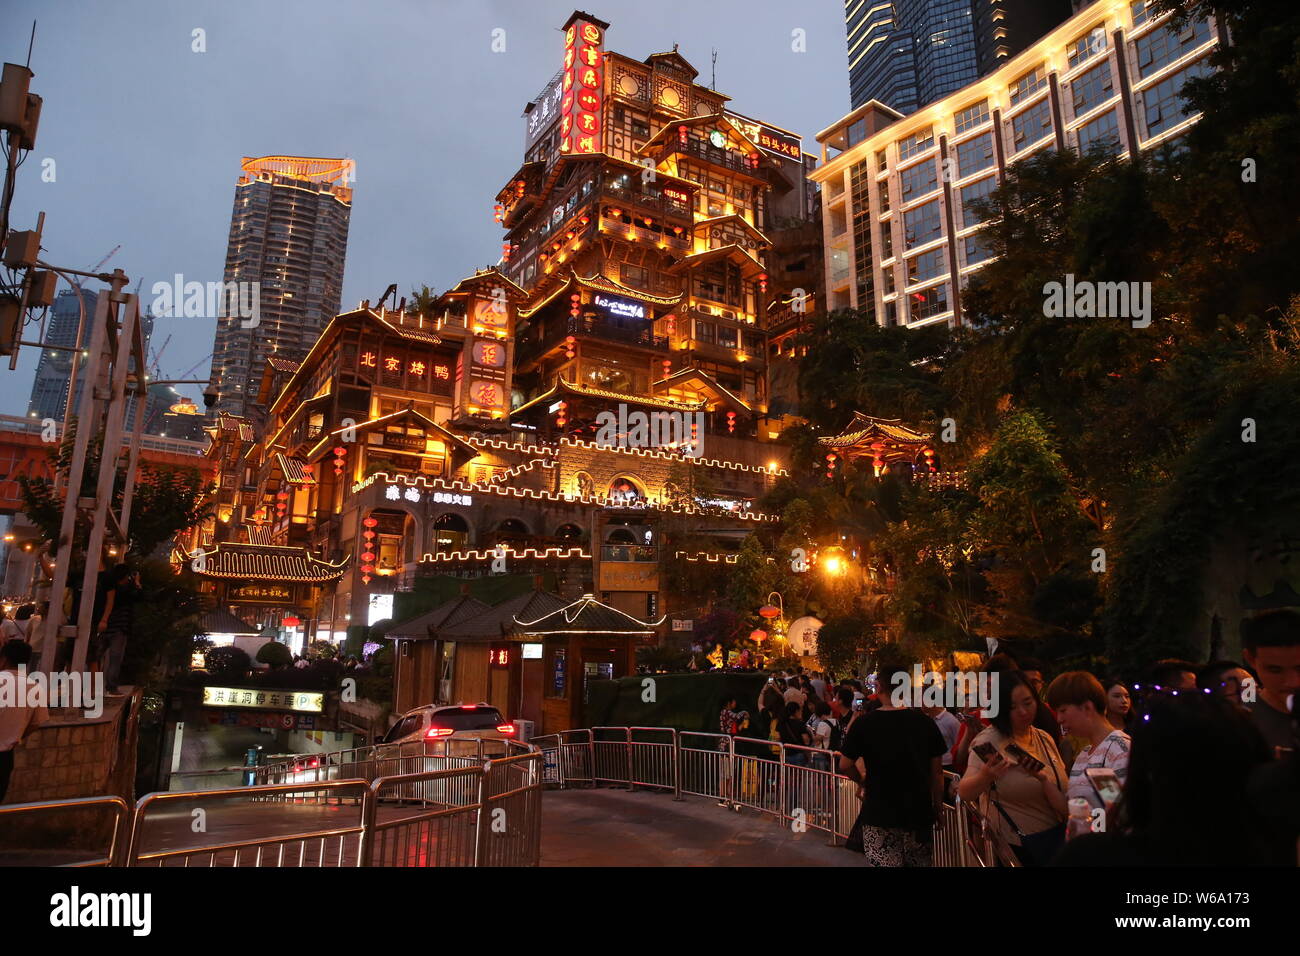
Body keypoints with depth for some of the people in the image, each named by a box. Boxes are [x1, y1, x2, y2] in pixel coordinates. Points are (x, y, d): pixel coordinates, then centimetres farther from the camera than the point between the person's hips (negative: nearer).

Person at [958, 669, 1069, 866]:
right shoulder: (989, 741, -16)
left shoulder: (1045, 739, 2)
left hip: (1056, 836, 6)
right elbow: (964, 793, -26)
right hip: (1017, 848, -5)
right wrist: (985, 776, -47)